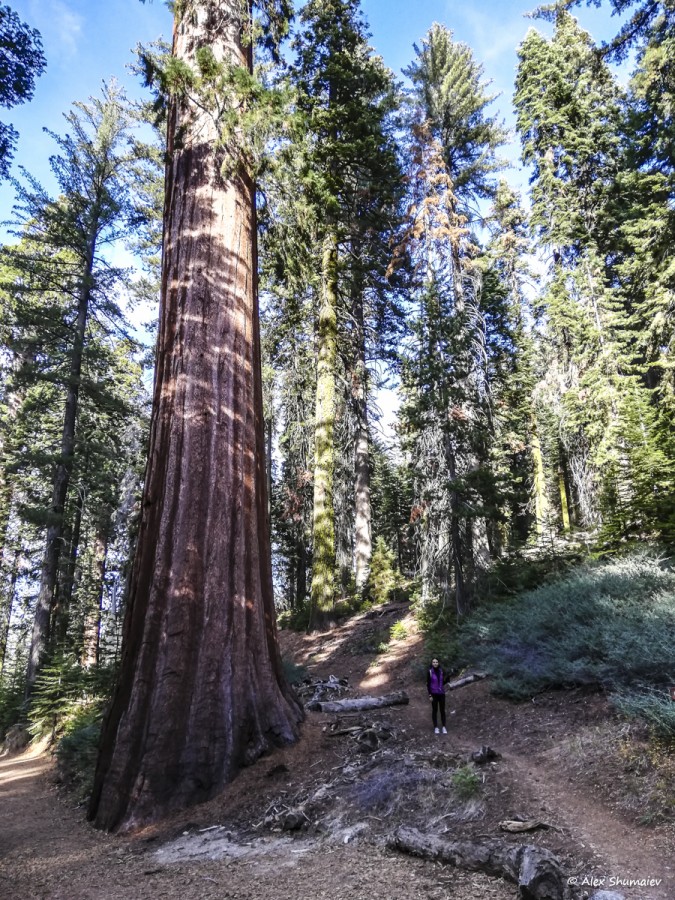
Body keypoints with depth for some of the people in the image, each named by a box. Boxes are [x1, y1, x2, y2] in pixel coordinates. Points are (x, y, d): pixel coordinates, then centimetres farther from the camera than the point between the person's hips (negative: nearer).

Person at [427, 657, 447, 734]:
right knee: (434, 710, 6)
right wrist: (430, 695, -10)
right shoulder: (429, 672, -8)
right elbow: (428, 684, -6)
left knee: (442, 710, 5)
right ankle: (436, 727, 16)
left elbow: (444, 682, 12)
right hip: (434, 693, -2)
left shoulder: (441, 671, 0)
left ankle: (443, 727, 15)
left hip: (441, 693, 2)